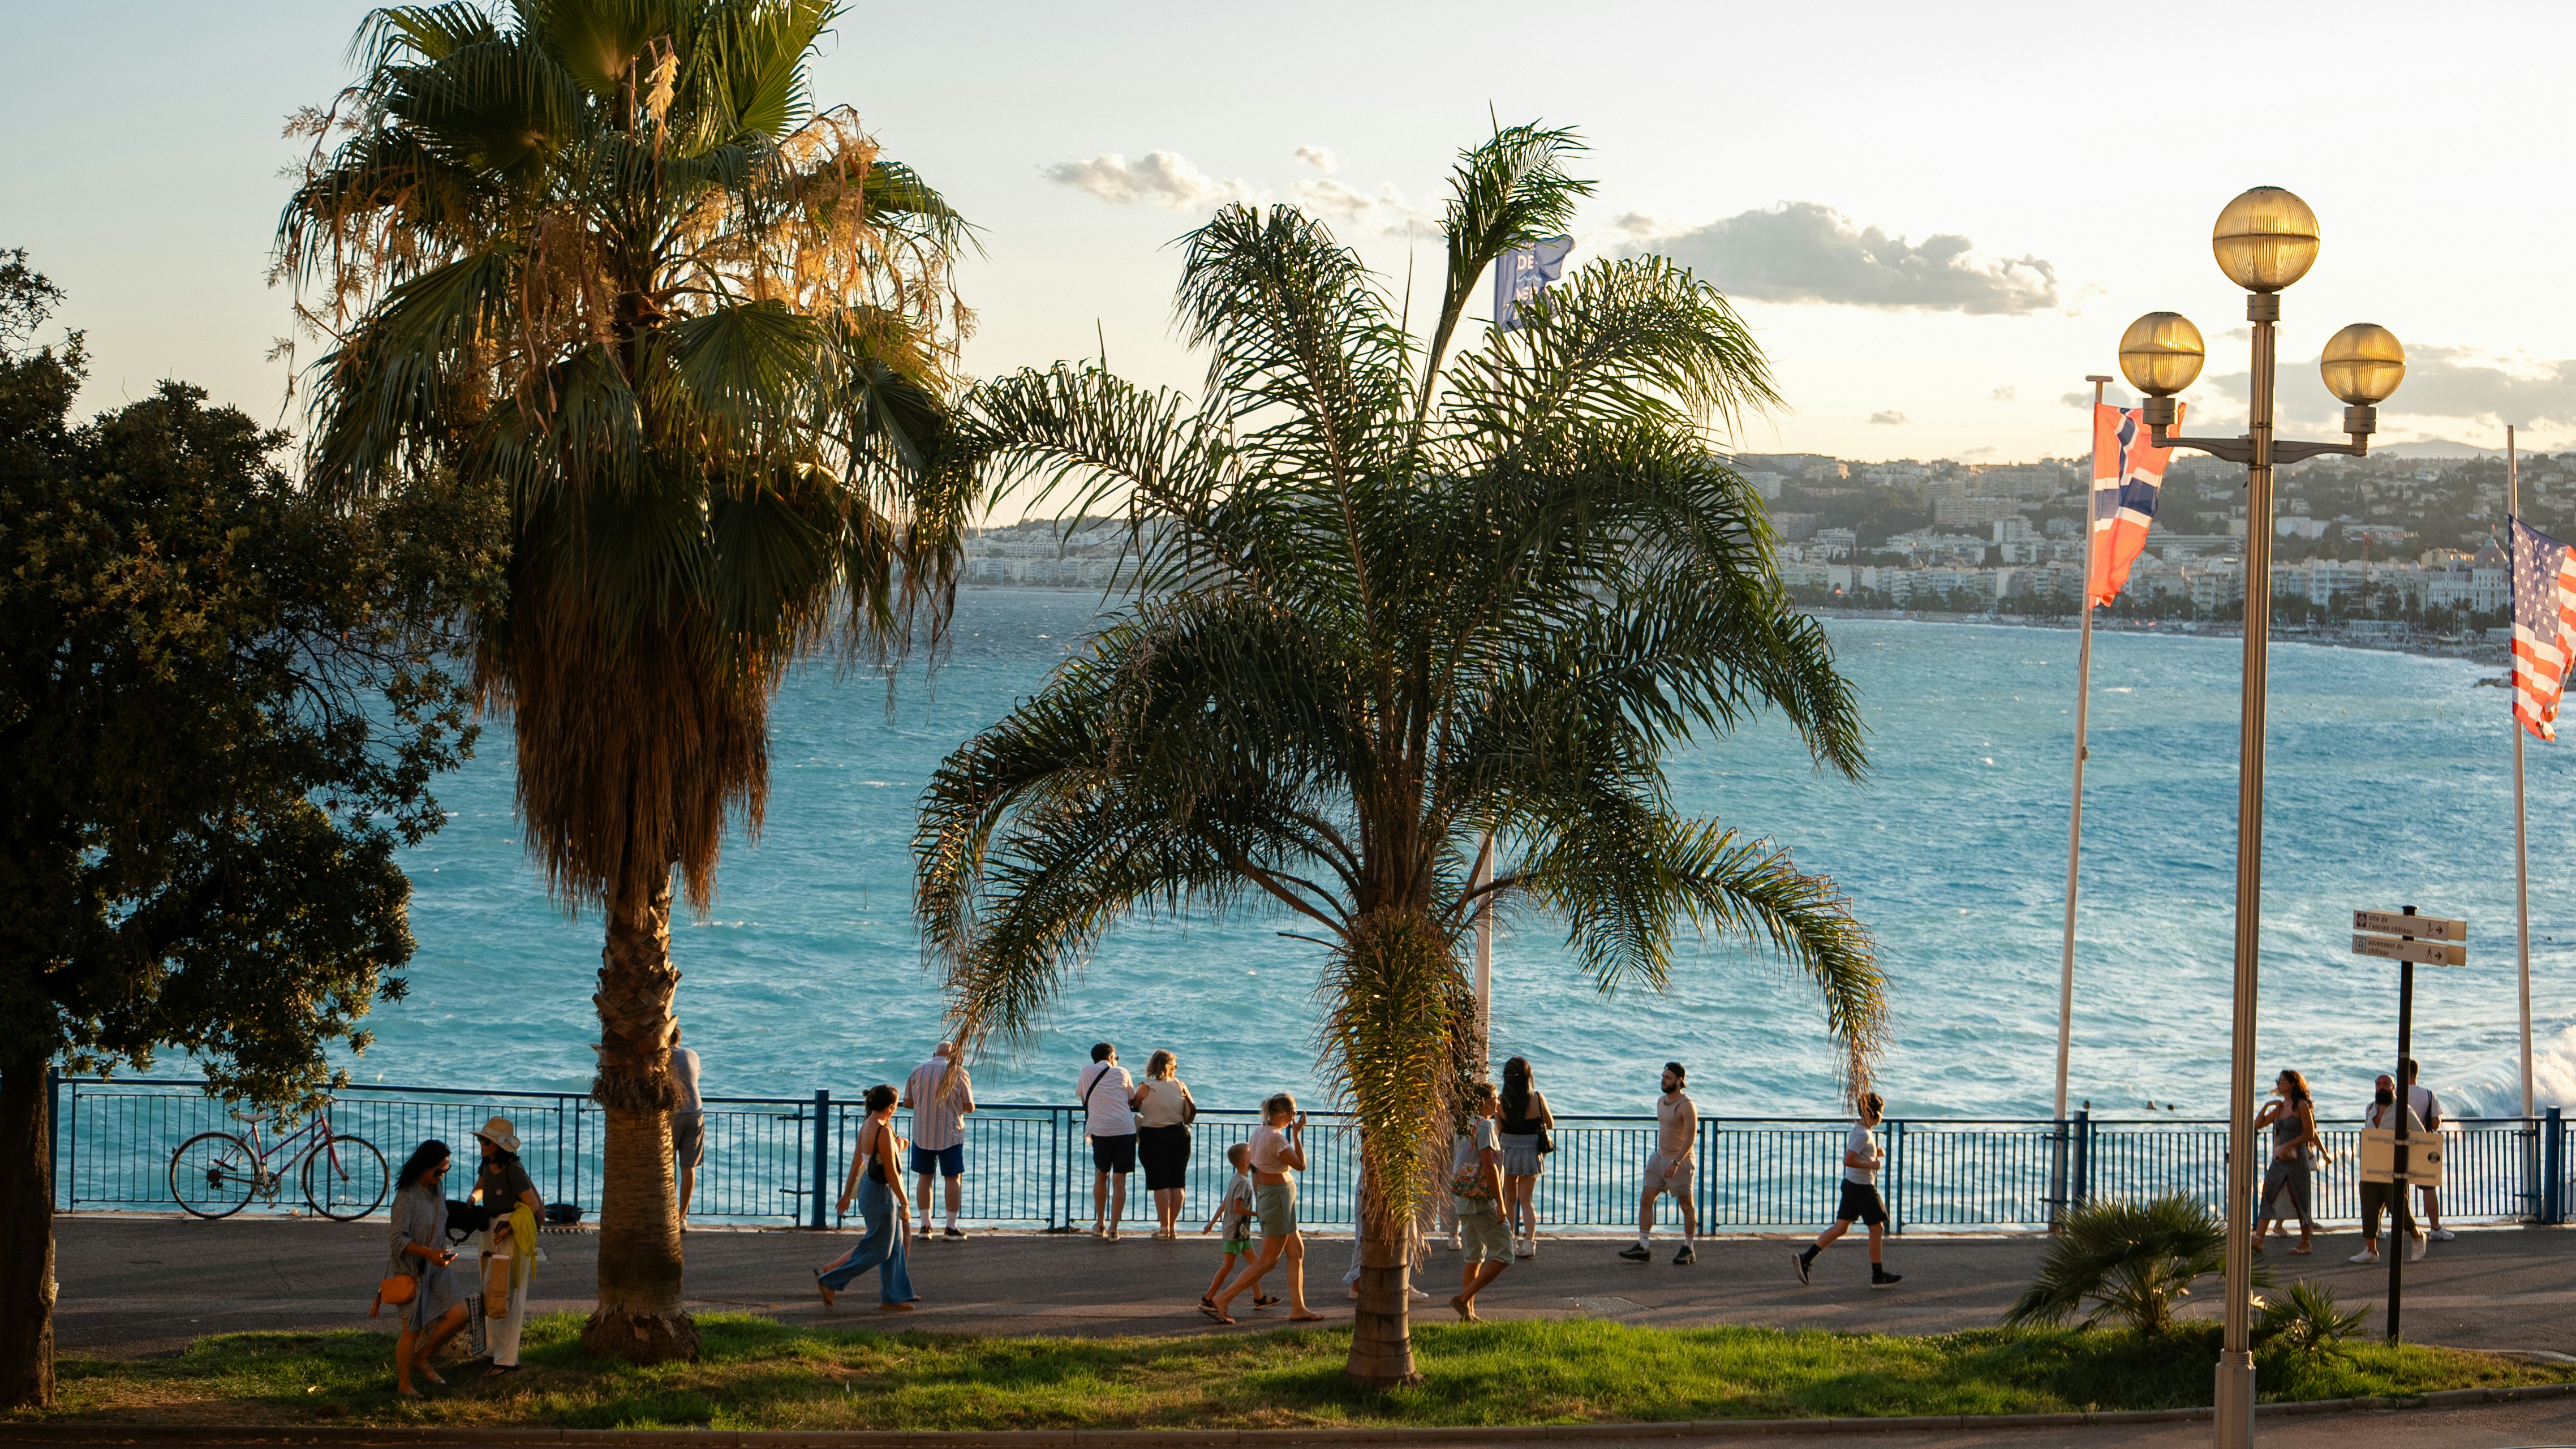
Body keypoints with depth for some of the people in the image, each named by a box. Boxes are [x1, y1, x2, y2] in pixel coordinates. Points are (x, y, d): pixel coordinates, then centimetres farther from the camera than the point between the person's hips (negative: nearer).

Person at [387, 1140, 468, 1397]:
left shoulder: (437, 1192, 5)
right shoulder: (407, 1196, -19)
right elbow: (398, 1239, -25)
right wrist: (429, 1253, -36)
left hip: (437, 1267, 7)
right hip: (412, 1270, -7)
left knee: (458, 1314, -2)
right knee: (412, 1328, 1)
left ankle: (421, 1358, 17)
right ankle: (404, 1384, 16)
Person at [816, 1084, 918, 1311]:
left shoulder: (866, 1127, 5)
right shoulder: (883, 1132, -22)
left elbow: (856, 1164, 13)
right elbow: (891, 1173, -20)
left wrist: (847, 1193, 20)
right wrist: (904, 1203, -13)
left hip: (868, 1187, 10)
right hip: (881, 1192, -10)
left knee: (895, 1245, 16)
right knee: (879, 1250, 1)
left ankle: (894, 1297, 22)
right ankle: (830, 1282, 4)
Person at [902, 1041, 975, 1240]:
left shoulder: (918, 1071, 3)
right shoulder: (959, 1073, -4)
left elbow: (907, 1103, 5)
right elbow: (969, 1108, -5)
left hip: (922, 1134, 2)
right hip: (950, 1135, -2)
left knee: (924, 1177, 12)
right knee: (954, 1178, 5)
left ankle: (925, 1224, 8)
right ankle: (952, 1226, 3)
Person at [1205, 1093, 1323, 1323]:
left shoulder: (1258, 1132, 6)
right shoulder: (1276, 1138, -22)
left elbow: (1255, 1170, 13)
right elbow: (1301, 1165, -16)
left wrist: (1259, 1202, 20)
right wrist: (1297, 1134, -11)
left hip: (1266, 1194, 10)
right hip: (1280, 1197, -10)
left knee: (1297, 1251, 14)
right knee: (1268, 1261, -3)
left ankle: (1298, 1308, 15)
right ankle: (1220, 1301, -5)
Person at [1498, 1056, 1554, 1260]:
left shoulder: (1502, 1101, -11)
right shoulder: (1538, 1099, -12)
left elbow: (1499, 1128, 2)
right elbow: (1551, 1125, 2)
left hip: (1508, 1153, 0)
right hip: (1532, 1154, 0)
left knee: (1510, 1199, 17)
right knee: (1526, 1200, 9)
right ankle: (1529, 1242, -5)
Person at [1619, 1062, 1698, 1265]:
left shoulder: (1686, 1106, -17)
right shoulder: (1661, 1102, 9)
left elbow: (1691, 1139, -22)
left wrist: (1675, 1163, -29)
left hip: (1680, 1162, -8)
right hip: (1660, 1157, 8)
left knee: (1686, 1206, 5)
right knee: (1646, 1200, -2)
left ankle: (1689, 1250, 17)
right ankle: (1643, 1248, -3)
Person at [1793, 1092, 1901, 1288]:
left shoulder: (1859, 1130, 10)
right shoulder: (1864, 1135, -20)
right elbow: (1848, 1161, -26)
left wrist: (1875, 1155, 9)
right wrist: (1871, 1165, -18)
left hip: (1851, 1184, 10)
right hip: (1863, 1188, -10)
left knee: (1841, 1228, 10)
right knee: (1877, 1229, 2)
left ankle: (1806, 1259, 6)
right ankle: (1878, 1276, 10)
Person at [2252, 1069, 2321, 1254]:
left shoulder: (2301, 1106, -7)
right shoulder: (2279, 1107, 15)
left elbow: (2310, 1134, -10)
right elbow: (2257, 1125, 17)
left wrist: (2288, 1145, -15)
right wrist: (2266, 1107, 4)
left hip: (2297, 1159, -7)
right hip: (2279, 1160, 7)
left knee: (2299, 1200, 0)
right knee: (2268, 1197, -4)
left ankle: (2305, 1243, 11)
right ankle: (2258, 1240, -11)